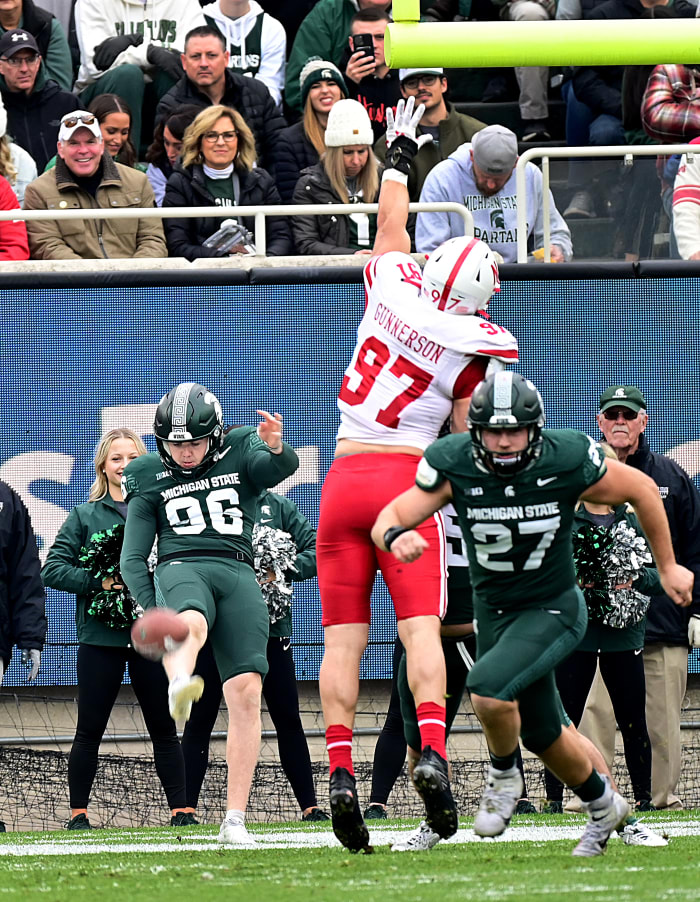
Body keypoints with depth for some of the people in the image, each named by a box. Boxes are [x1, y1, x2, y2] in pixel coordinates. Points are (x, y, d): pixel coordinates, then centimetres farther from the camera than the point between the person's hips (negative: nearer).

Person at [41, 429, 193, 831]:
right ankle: (78, 813, 10)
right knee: (90, 730, 3)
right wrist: (98, 582, -12)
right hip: (101, 635, 0)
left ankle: (180, 810, 6)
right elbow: (53, 569, 1)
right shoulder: (85, 516, 7)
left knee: (164, 729, 2)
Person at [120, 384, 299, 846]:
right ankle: (179, 685, -76)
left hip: (238, 573, 1)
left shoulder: (241, 454, 13)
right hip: (181, 566, -1)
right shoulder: (150, 479, 17)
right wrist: (151, 612, -1)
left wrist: (276, 447, -35)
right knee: (191, 622, -39)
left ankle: (235, 819, -10)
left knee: (246, 692, -12)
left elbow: (283, 467, -10)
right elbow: (133, 558, 16)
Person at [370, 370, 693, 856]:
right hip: (493, 611, 4)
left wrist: (668, 566, 4)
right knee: (542, 732, 17)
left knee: (489, 688, -29)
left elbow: (642, 489, -6)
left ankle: (504, 777, 1)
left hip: (553, 610, -4)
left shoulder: (568, 461, -23)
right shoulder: (454, 464, -19)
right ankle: (604, 806, 44)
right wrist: (396, 536, -45)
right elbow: (391, 518, -19)